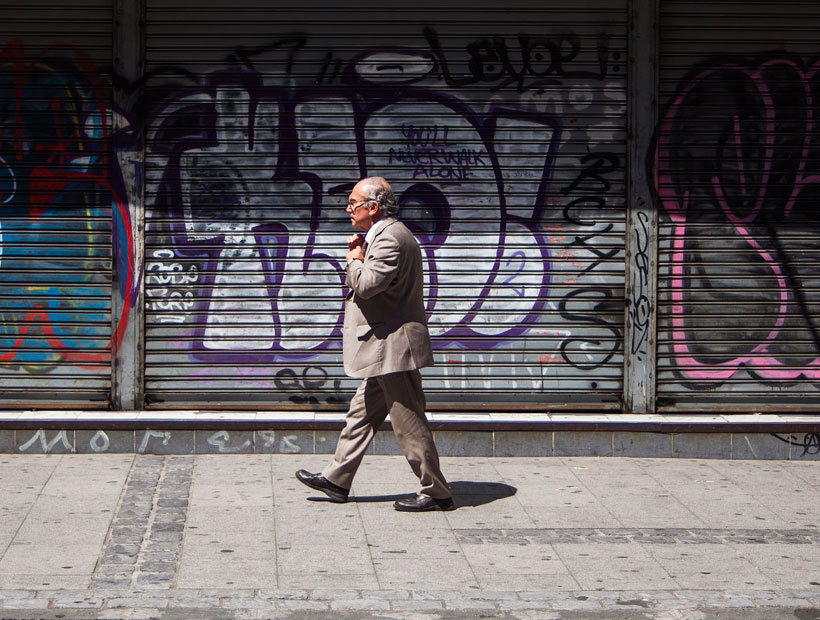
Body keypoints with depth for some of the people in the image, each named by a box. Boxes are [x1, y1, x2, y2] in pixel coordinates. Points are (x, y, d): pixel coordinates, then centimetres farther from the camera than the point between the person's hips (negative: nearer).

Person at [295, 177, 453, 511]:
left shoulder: (390, 238, -17)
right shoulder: (386, 234, 17)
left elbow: (366, 285, -26)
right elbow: (367, 283, 21)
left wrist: (354, 260, -7)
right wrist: (359, 254, 5)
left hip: (394, 346, -11)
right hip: (386, 347, 11)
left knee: (409, 422, -5)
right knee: (362, 413, 16)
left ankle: (436, 493, 2)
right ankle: (337, 479, 25)